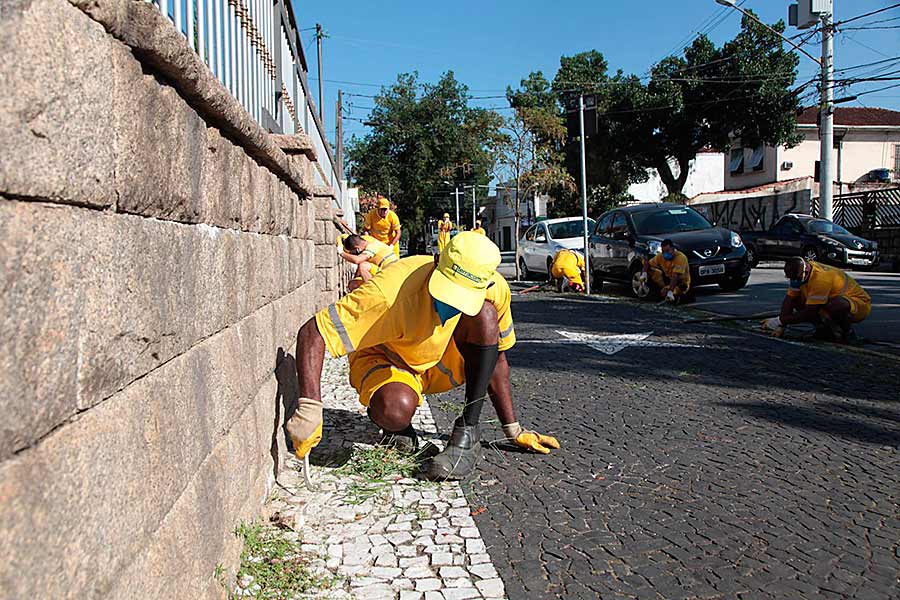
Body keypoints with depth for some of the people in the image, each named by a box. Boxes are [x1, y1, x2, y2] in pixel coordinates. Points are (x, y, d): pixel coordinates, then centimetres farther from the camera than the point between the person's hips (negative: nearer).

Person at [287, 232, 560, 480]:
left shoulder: (494, 290, -22)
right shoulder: (392, 291, -37)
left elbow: (495, 357, -6)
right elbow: (312, 332, -37)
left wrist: (514, 431, -3)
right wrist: (309, 409, -47)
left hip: (442, 364, 4)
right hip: (385, 360, -3)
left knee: (484, 315, -27)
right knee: (395, 410, -39)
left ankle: (467, 433, -18)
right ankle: (398, 426, 1)